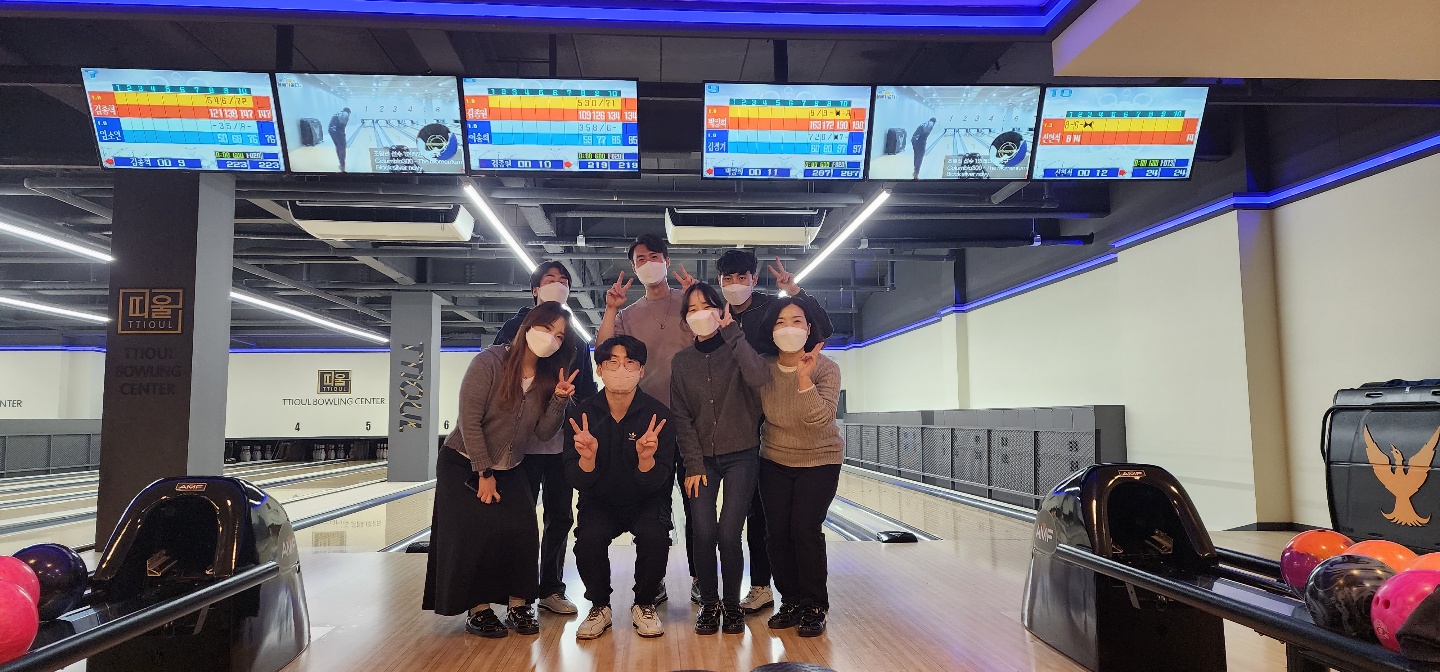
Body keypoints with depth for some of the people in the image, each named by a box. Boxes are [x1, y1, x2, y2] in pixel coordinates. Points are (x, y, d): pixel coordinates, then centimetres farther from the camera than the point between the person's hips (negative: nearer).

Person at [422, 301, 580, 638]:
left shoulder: (548, 377, -4)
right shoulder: (490, 361, -20)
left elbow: (543, 433, -7)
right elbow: (470, 421, -21)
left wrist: (559, 400, -23)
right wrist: (484, 474, -19)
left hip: (509, 470, 5)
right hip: (465, 465, -4)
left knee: (523, 531, -10)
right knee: (478, 532, -15)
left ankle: (518, 605, 2)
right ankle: (478, 610, -1)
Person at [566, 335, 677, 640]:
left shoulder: (657, 414, -16)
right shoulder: (583, 414, -12)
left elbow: (656, 483, -17)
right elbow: (578, 481, -13)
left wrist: (646, 458, -39)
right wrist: (587, 457, -35)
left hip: (646, 501, -1)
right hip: (600, 503, 1)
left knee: (654, 536, -29)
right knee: (588, 539, -27)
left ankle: (644, 605, -1)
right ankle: (599, 607, 0)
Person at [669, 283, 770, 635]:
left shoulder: (737, 351, -2)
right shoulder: (682, 362, 6)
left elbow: (760, 378, -25)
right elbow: (681, 417, 4)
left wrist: (732, 332, -20)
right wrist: (693, 465, -4)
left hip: (741, 455, -2)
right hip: (703, 458, 2)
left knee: (729, 534, -9)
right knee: (703, 533, -9)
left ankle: (732, 603, 13)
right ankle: (709, 603, 13)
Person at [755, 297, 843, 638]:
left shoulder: (825, 368, -17)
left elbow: (820, 420, -30)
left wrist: (804, 378, -38)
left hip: (819, 461, -3)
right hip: (775, 460, 3)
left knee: (805, 530, -10)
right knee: (778, 532, 0)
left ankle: (813, 607, 8)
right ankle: (791, 601, 19)